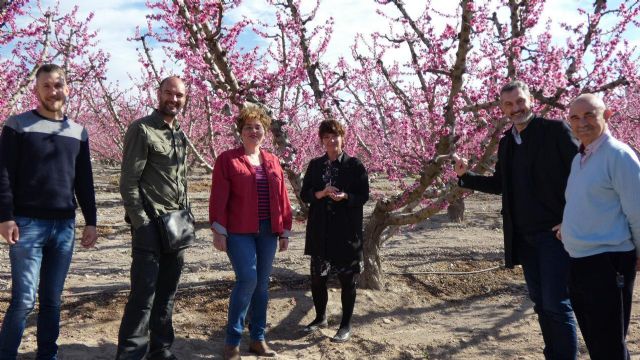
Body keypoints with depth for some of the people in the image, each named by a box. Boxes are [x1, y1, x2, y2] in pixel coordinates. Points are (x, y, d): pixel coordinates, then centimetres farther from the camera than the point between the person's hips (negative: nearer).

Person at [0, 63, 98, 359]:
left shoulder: (78, 132, 12)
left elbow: (84, 181, 14)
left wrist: (91, 221, 10)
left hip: (64, 225, 4)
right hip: (27, 223, -3)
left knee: (52, 299, 9)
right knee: (24, 298, -6)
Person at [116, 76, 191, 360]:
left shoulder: (180, 135, 16)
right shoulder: (142, 129, -6)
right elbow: (128, 182, -11)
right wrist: (141, 224, -16)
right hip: (151, 225, -7)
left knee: (167, 293, 12)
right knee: (143, 294, -6)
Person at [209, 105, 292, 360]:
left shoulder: (273, 162, 12)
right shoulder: (227, 159, -1)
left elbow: (282, 198, 13)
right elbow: (218, 198, -6)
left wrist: (285, 231, 11)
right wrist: (218, 230, -12)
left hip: (267, 232, 5)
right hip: (239, 232, -5)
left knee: (262, 284, 8)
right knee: (247, 279, -14)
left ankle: (258, 339, 21)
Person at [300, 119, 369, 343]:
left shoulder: (355, 165, -2)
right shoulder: (315, 165, 9)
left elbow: (363, 196, -3)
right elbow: (304, 194, 6)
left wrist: (345, 196, -21)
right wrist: (321, 194, -14)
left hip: (346, 230, -4)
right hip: (320, 230, 4)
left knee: (347, 279, 4)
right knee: (317, 277, 12)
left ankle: (346, 326, 19)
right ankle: (320, 317, 33)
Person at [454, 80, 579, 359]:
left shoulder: (555, 130, -7)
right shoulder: (506, 142, 13)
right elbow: (500, 185, 19)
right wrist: (465, 176, 6)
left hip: (555, 233, -7)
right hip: (523, 236, 7)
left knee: (557, 305, -7)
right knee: (541, 304, 14)